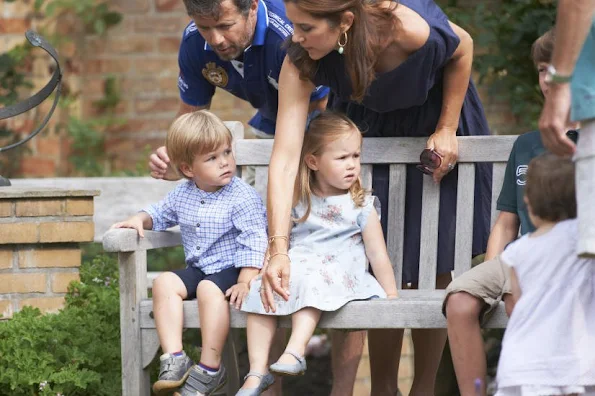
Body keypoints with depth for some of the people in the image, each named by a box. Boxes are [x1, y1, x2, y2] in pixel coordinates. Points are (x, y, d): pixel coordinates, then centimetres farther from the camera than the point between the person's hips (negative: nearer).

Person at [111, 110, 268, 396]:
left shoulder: (243, 197, -13)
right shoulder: (182, 194, 6)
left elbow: (253, 242, -16)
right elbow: (161, 213, 26)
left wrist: (245, 282, -24)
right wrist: (140, 219, 3)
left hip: (230, 269, -6)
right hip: (197, 268, 7)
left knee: (209, 289, -34)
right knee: (164, 283, -17)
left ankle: (210, 369, -26)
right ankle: (173, 357, -23)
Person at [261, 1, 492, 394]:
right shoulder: (300, 62, -33)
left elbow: (463, 48, -15)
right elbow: (285, 158, -35)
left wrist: (446, 130, -12)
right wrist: (279, 251, -43)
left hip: (434, 121, -1)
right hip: (367, 128, 1)